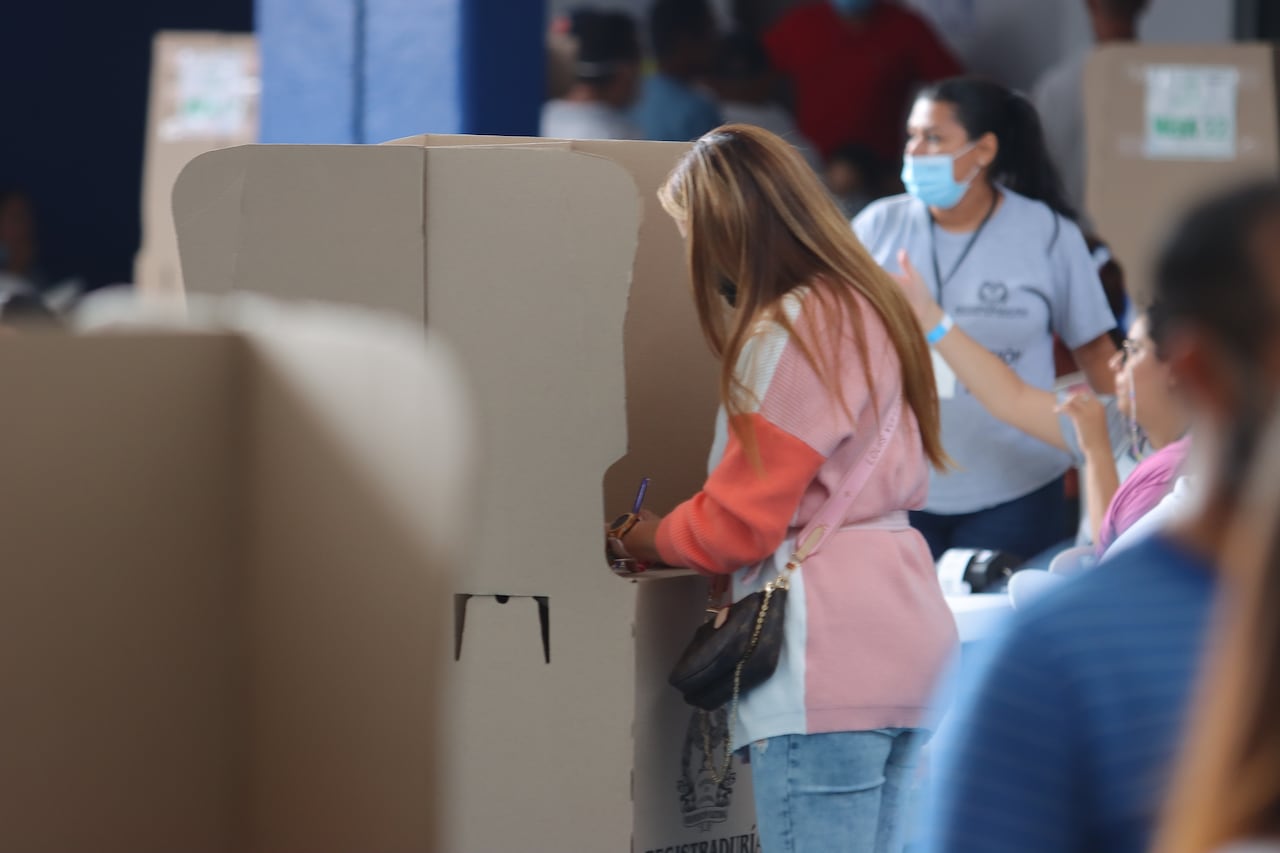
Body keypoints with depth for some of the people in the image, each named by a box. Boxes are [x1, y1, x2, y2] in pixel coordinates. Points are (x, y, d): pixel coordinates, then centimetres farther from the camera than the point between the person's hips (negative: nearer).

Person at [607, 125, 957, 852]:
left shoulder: (786, 333, -12)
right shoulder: (869, 306, 16)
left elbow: (738, 524, -11)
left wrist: (652, 540, 9)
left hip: (829, 654, -10)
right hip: (903, 623, 10)